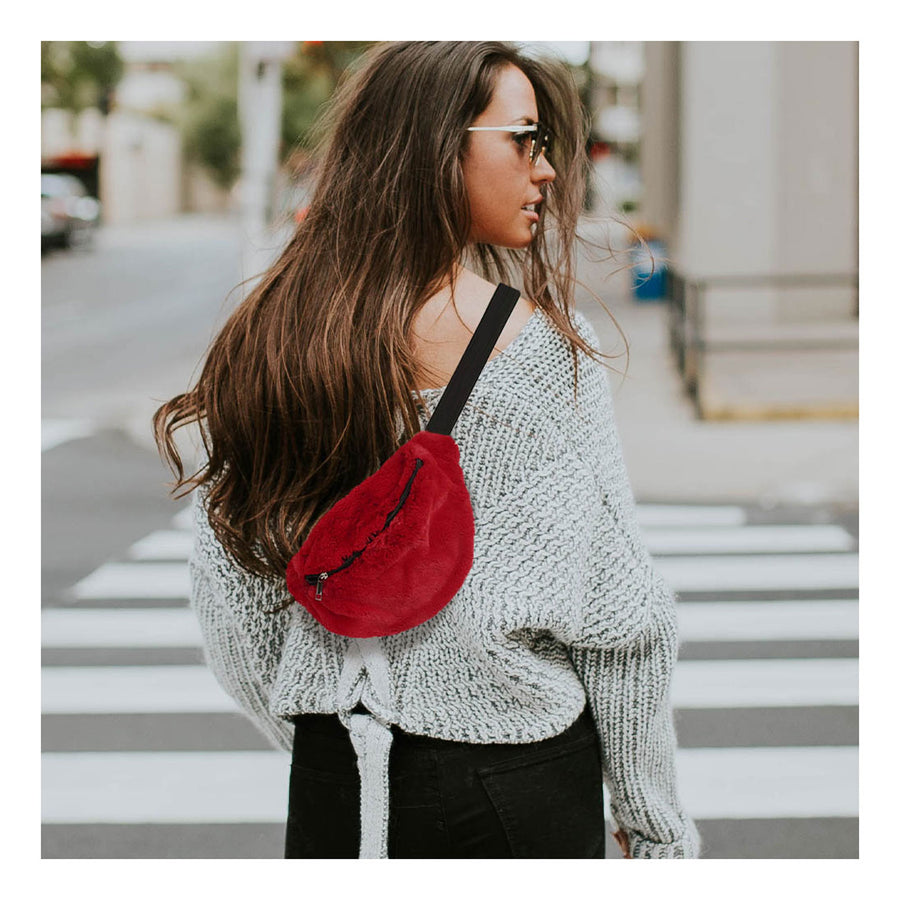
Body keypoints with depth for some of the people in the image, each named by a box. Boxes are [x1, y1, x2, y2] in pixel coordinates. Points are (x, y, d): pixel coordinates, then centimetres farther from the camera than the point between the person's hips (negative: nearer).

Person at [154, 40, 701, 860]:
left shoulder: (265, 340, -3)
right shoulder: (542, 343, -16)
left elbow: (232, 610, 3)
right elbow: (615, 616, -13)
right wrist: (657, 828, -2)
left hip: (330, 790, 4)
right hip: (514, 783, -4)